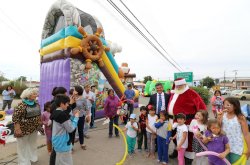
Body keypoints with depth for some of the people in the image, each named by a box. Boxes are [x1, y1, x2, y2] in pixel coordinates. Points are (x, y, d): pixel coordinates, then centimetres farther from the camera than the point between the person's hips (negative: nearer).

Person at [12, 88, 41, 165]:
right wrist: (18, 129, -22)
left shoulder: (36, 104, 0)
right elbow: (15, 117, -21)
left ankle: (33, 157, 43)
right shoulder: (21, 105, -22)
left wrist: (40, 124, 12)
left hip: (34, 129, 7)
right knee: (23, 146, 11)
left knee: (33, 143, 22)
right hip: (24, 129, -6)